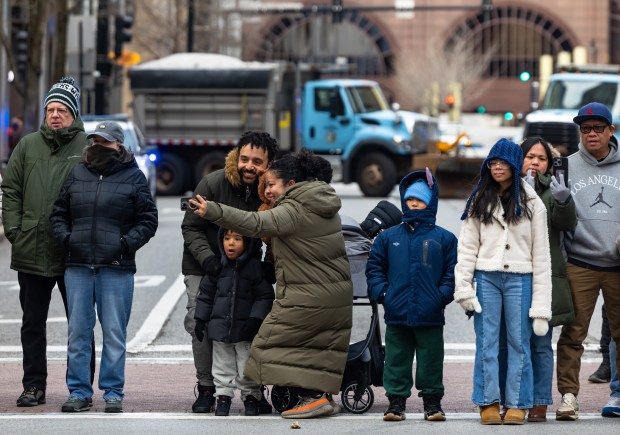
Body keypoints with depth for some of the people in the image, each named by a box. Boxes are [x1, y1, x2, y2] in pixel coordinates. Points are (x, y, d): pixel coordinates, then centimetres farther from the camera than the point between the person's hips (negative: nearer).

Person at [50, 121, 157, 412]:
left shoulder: (133, 178, 3)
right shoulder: (76, 175, 12)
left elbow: (148, 219, 3)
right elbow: (59, 213, 17)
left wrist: (127, 243, -10)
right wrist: (64, 237, 0)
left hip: (116, 269, -3)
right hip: (78, 267, 3)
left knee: (114, 333, 1)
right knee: (78, 332, 5)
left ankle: (113, 393, 8)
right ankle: (79, 392, 12)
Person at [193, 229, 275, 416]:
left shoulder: (255, 267, -7)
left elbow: (264, 296, -5)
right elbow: (206, 294, 10)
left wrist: (255, 320, -13)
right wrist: (200, 320, 7)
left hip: (244, 329, -3)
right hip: (220, 327, 3)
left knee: (247, 368, 3)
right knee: (223, 366, 10)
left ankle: (251, 397, 17)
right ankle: (223, 397, 20)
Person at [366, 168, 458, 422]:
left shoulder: (444, 238, 3)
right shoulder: (389, 237, 8)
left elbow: (452, 271, 3)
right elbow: (374, 267, 12)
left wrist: (443, 296, -8)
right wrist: (381, 292, -1)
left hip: (430, 316, -2)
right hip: (396, 315, 2)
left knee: (431, 360, 5)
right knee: (396, 360, 6)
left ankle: (432, 401, 14)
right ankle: (396, 401, 12)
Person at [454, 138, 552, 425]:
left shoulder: (531, 204, 7)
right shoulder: (479, 202, 11)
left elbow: (541, 255, 4)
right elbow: (467, 247, 7)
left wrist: (541, 304, -2)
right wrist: (463, 286, -5)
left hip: (520, 279, -1)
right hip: (486, 278, 1)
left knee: (519, 342, 0)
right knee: (487, 343, 0)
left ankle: (517, 404, 4)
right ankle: (488, 404, 4)